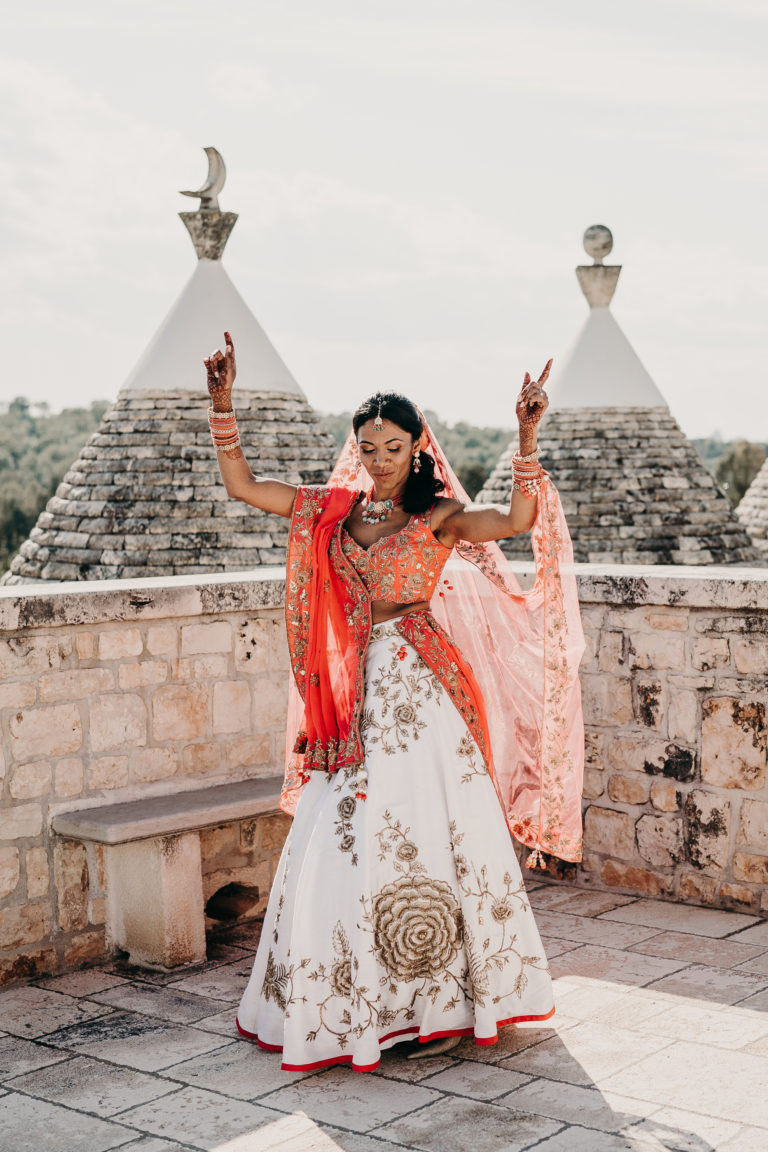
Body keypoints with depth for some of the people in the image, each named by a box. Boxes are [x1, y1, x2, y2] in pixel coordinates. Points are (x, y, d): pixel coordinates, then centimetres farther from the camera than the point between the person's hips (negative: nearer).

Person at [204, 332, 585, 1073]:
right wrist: (222, 403, 0)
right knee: (341, 846, 4)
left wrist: (526, 439, -30)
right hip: (355, 692, 4)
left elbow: (519, 519, -19)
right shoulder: (334, 510, 11)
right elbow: (240, 485, 9)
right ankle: (347, 1007, 19)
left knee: (423, 839, -1)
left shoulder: (439, 517, -1)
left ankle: (439, 1005, 12)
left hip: (421, 691, -4)